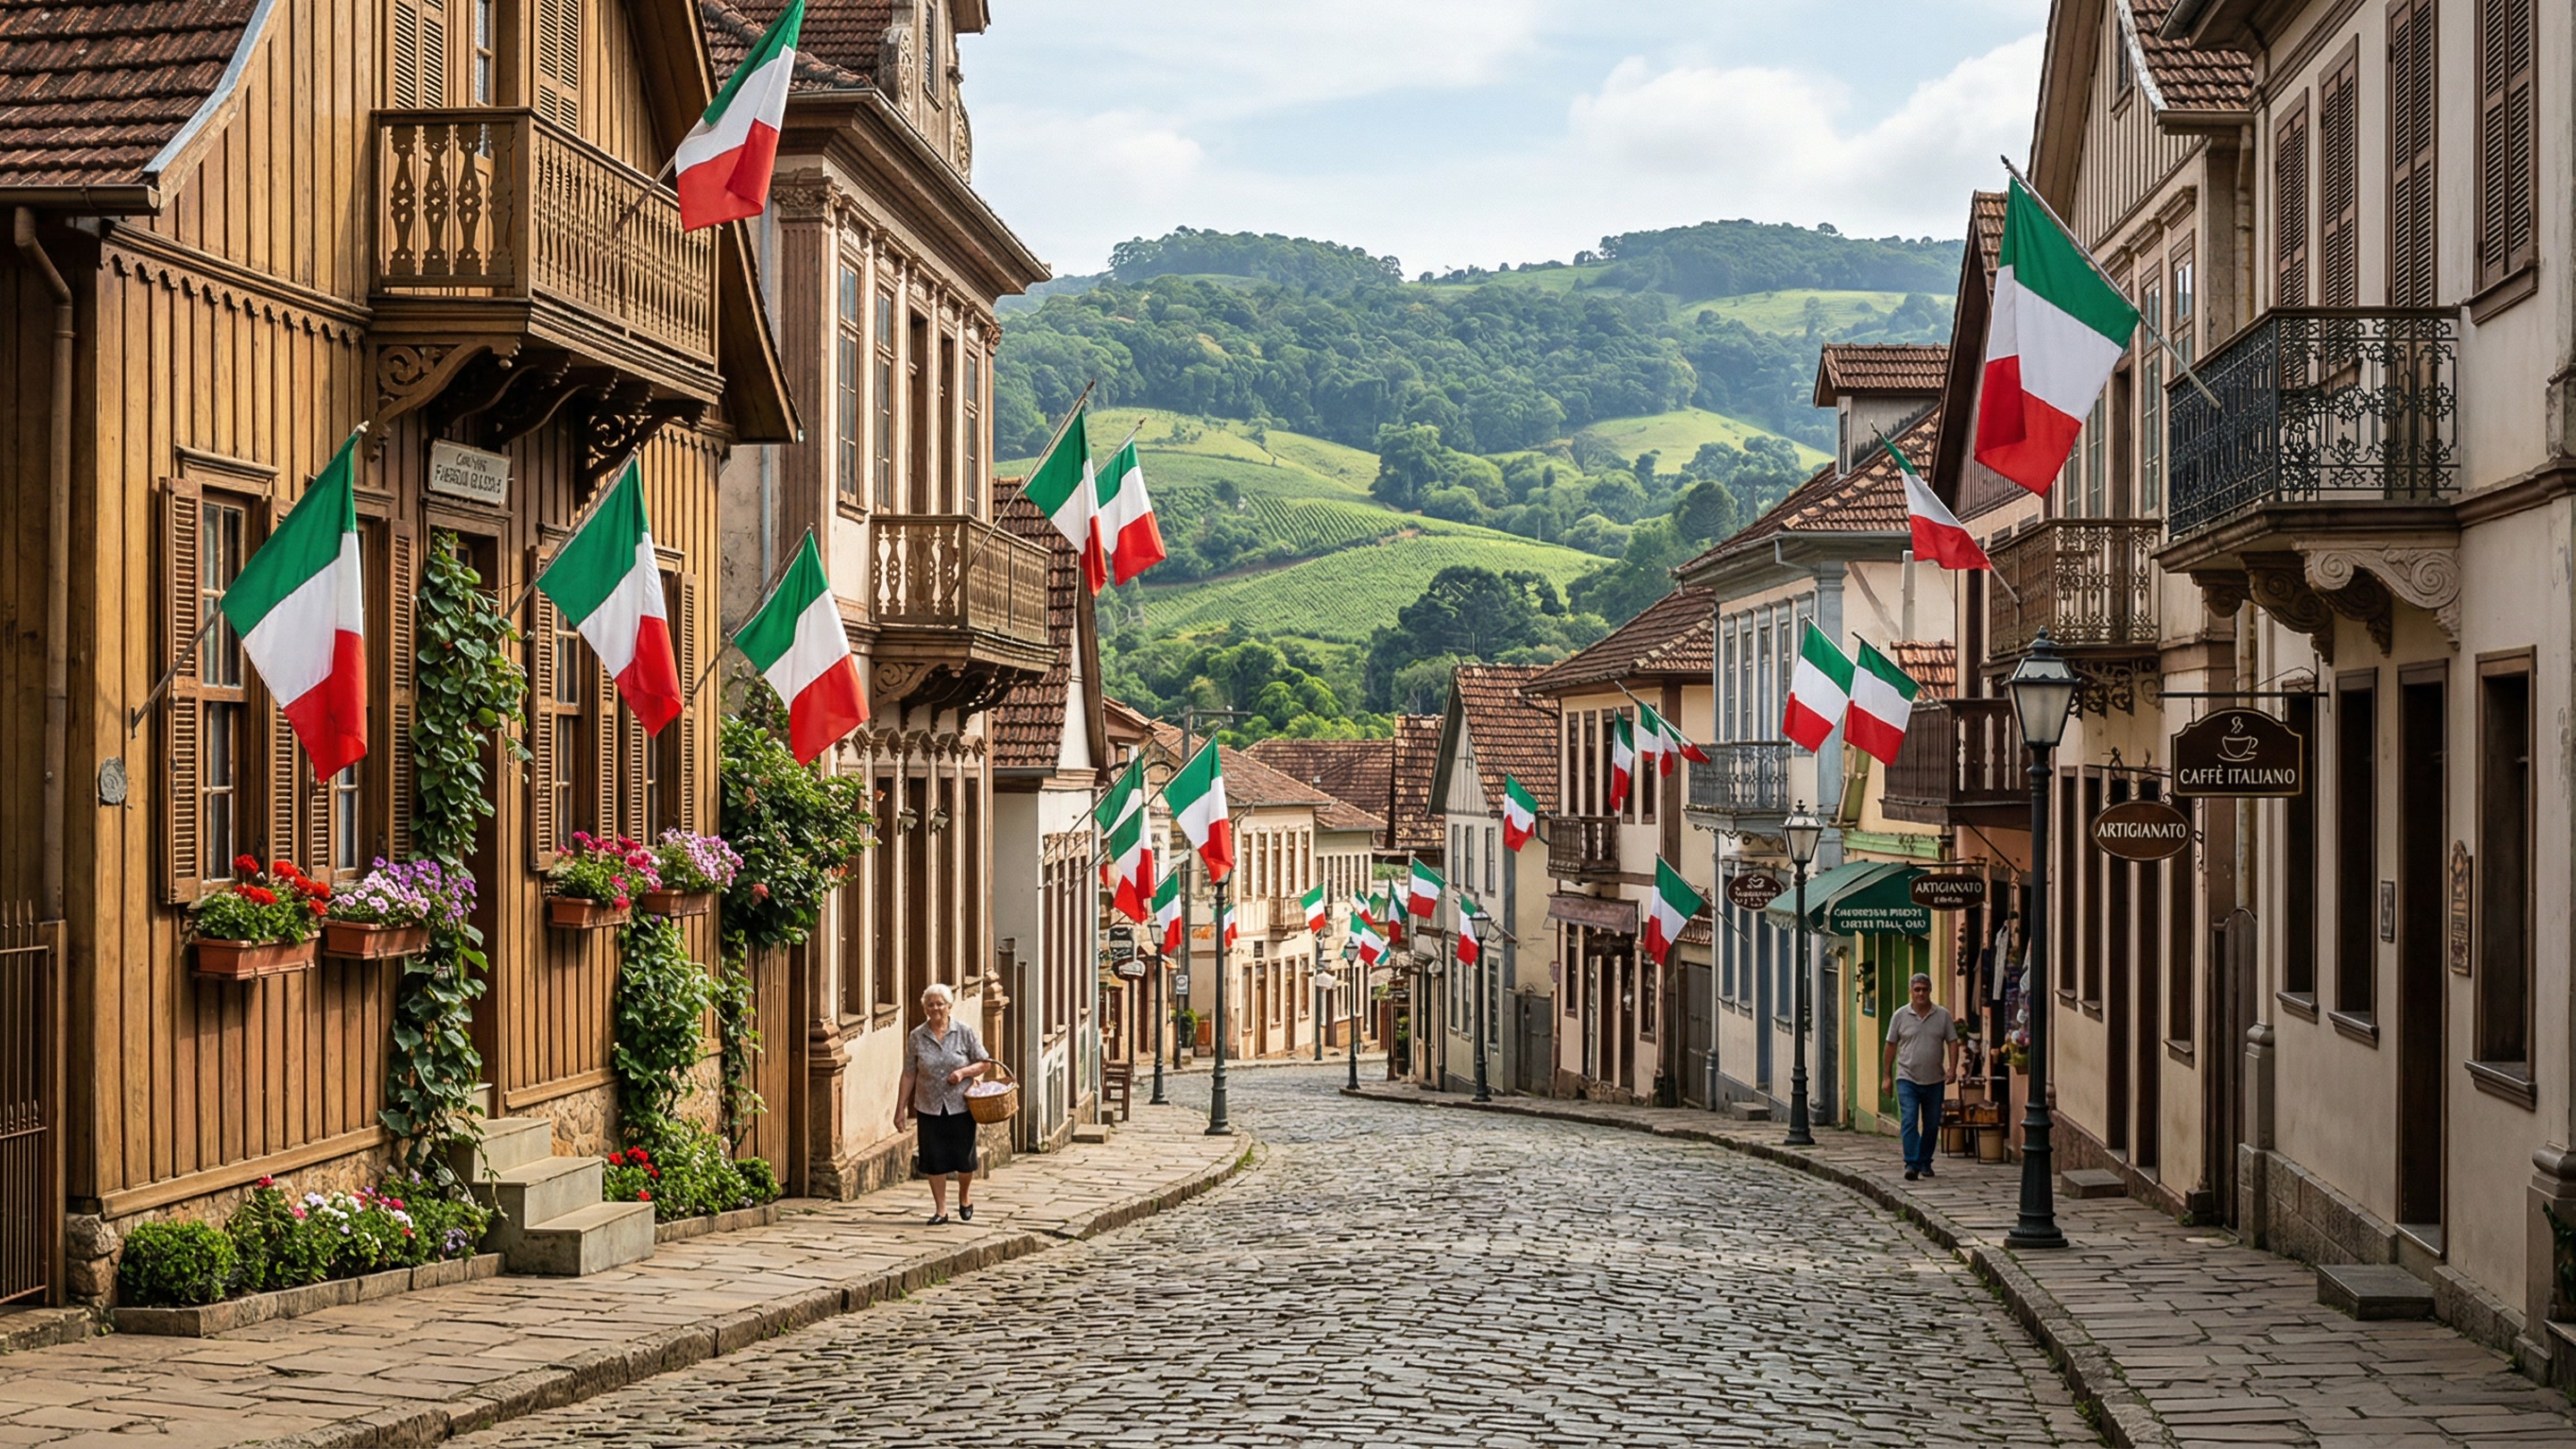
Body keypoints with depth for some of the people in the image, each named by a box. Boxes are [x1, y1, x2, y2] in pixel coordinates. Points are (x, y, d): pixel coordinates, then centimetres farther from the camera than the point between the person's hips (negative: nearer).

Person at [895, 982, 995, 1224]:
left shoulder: (965, 1032, -3)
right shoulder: (916, 1037, 0)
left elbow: (985, 1063, 2)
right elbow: (908, 1075, 3)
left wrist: (964, 1072, -16)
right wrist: (901, 1109, 1)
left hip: (961, 1107, -1)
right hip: (930, 1108, 1)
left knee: (964, 1158, 5)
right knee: (934, 1160, 3)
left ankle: (965, 1196, 34)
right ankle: (940, 1210, 16)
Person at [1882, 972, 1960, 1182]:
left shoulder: (1943, 1015, 4)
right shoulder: (1900, 1015, 2)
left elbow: (1952, 1042, 4)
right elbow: (1891, 1046, 6)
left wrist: (1952, 1068, -10)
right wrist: (1886, 1076, 5)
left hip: (1935, 1080, 2)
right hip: (1907, 1079, -2)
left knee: (1932, 1125, 9)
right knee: (1909, 1122, -13)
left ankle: (1925, 1162, 23)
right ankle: (1911, 1164, -15)